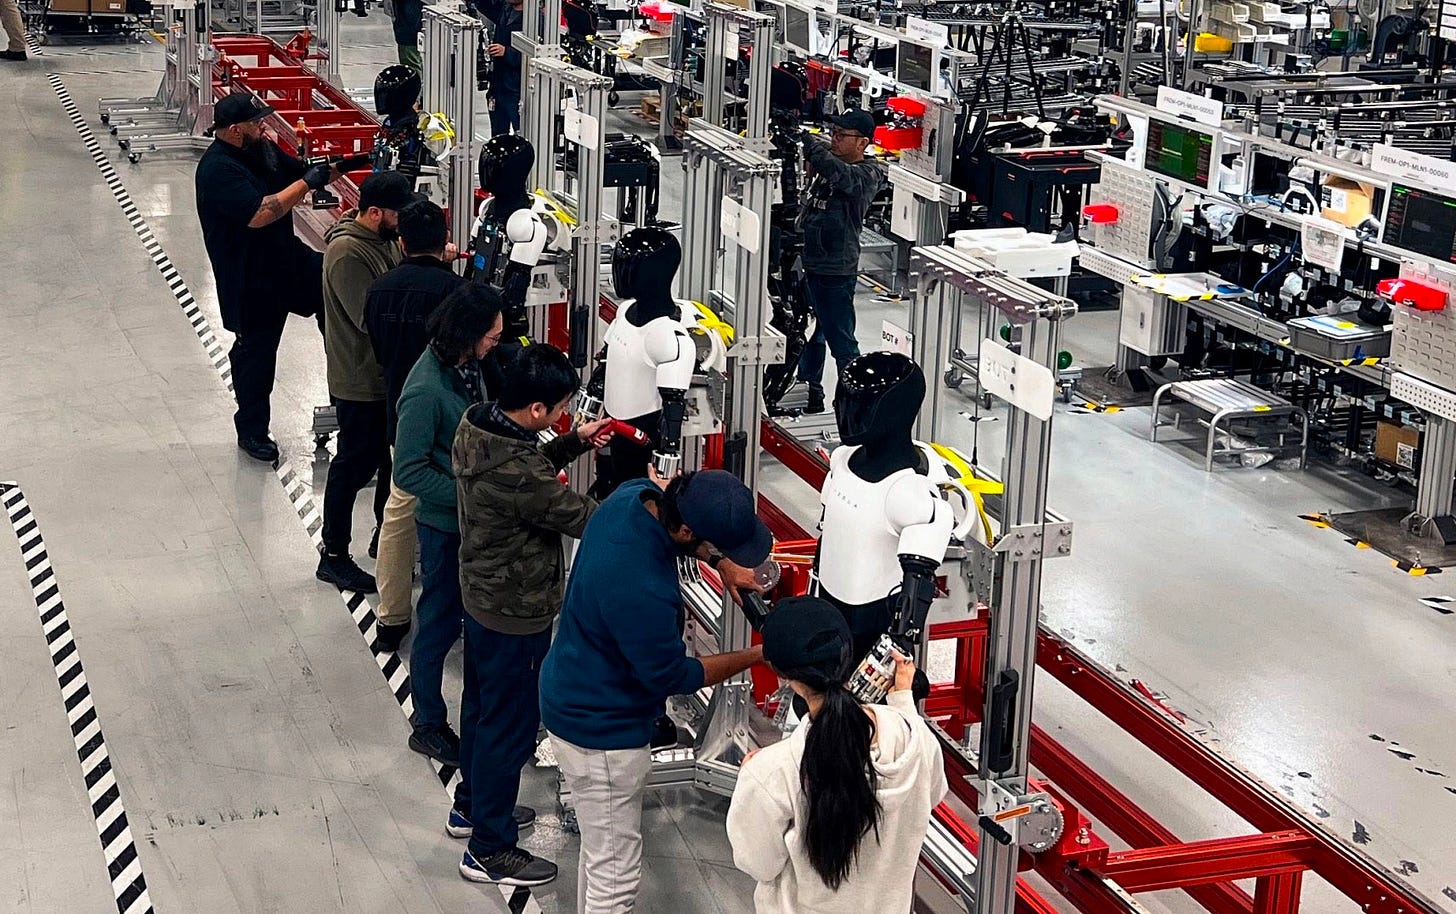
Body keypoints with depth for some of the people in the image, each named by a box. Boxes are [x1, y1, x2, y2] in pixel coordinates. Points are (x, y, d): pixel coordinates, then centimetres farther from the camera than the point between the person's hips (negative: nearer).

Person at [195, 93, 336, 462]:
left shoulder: (262, 148, 3)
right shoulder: (217, 170, -24)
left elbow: (299, 173, 15)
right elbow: (258, 214, -34)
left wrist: (331, 170, -4)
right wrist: (306, 183, -28)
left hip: (288, 259, 8)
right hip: (250, 278, -8)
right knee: (256, 350, 5)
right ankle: (251, 431, 23)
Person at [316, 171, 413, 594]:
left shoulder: (384, 238, 4)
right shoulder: (348, 254, -25)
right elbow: (371, 318, -28)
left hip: (389, 374, 9)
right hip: (360, 381, -9)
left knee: (393, 459, 20)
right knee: (355, 465, 2)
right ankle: (333, 556, 15)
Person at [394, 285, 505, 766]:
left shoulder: (464, 364, -2)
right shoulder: (426, 391, -28)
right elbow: (408, 472, -26)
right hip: (445, 524, -8)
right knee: (441, 619, 7)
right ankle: (428, 725, 25)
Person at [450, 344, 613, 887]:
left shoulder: (476, 426, -8)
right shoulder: (514, 471, -36)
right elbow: (580, 516, -25)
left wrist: (575, 443, 1)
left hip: (482, 595, 9)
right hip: (516, 614, -9)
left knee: (482, 706, 27)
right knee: (509, 725, 7)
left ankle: (472, 805, 47)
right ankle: (489, 850, 23)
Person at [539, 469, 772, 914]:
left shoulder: (637, 493, -14)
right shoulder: (640, 592, -39)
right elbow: (674, 677, -21)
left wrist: (720, 561, 1)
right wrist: (757, 656, -11)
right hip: (601, 731, -10)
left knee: (601, 848, 26)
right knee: (616, 869, 6)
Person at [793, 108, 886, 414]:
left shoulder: (867, 175, -16)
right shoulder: (829, 161, 10)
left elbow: (839, 174, -33)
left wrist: (802, 139, -37)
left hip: (835, 273, -8)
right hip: (807, 262, 8)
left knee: (841, 342, -2)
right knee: (808, 333, 19)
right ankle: (809, 392, 32)